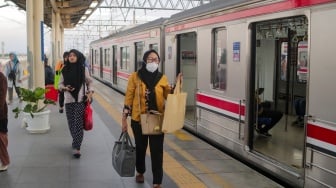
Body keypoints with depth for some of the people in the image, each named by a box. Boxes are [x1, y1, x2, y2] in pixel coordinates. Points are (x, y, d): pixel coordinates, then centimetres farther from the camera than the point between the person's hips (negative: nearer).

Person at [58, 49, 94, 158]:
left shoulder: (83, 69, -1)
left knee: (78, 123, -9)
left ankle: (77, 147, -10)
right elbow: (60, 84, 10)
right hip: (68, 100, 3)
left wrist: (90, 93, -2)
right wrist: (64, 88, -11)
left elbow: (89, 82, 10)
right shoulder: (65, 70, 3)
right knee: (71, 123, 9)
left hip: (80, 99, -3)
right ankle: (76, 141, 32)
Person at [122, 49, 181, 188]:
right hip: (138, 120, 0)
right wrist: (124, 119, -6)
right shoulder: (135, 77, -5)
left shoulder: (162, 78, 1)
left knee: (157, 151, 0)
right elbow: (129, 98, -4)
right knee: (140, 147, 17)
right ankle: (140, 172, 42)